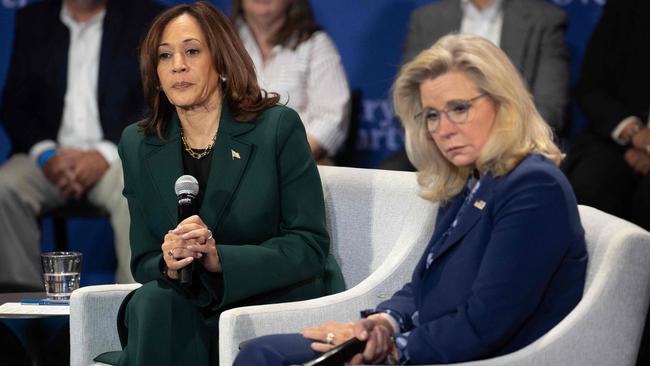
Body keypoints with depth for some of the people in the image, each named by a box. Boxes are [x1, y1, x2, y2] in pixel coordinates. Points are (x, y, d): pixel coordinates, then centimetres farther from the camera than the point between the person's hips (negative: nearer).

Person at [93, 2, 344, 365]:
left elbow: (310, 247, -9)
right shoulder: (138, 145, 7)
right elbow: (144, 263, 6)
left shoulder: (279, 127, -5)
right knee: (153, 302, -30)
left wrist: (219, 259, -24)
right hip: (196, 311, 3)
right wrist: (168, 265, -19)